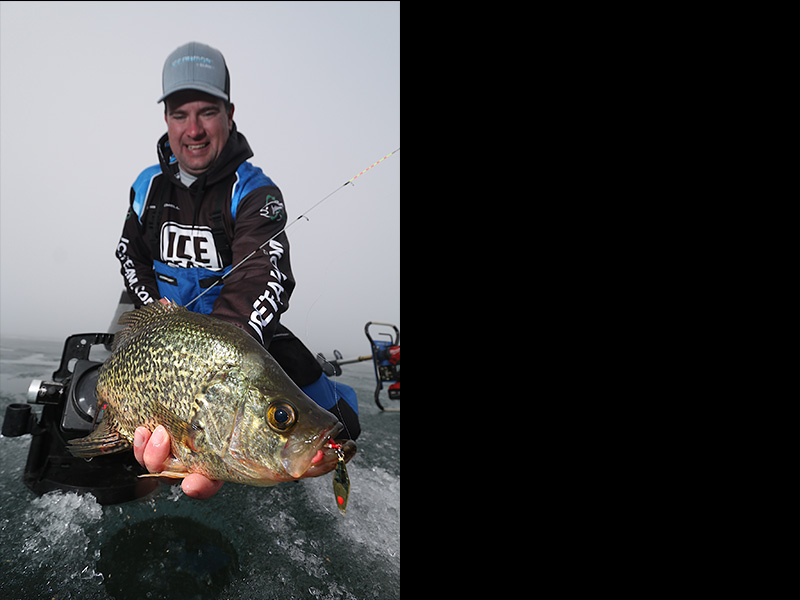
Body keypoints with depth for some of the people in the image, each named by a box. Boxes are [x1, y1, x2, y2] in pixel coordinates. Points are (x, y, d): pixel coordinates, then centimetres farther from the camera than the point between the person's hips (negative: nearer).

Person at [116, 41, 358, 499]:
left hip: (246, 331, -4)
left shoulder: (255, 192, -17)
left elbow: (261, 282, -35)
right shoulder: (149, 186, 1)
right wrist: (155, 304, -7)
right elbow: (130, 255, 16)